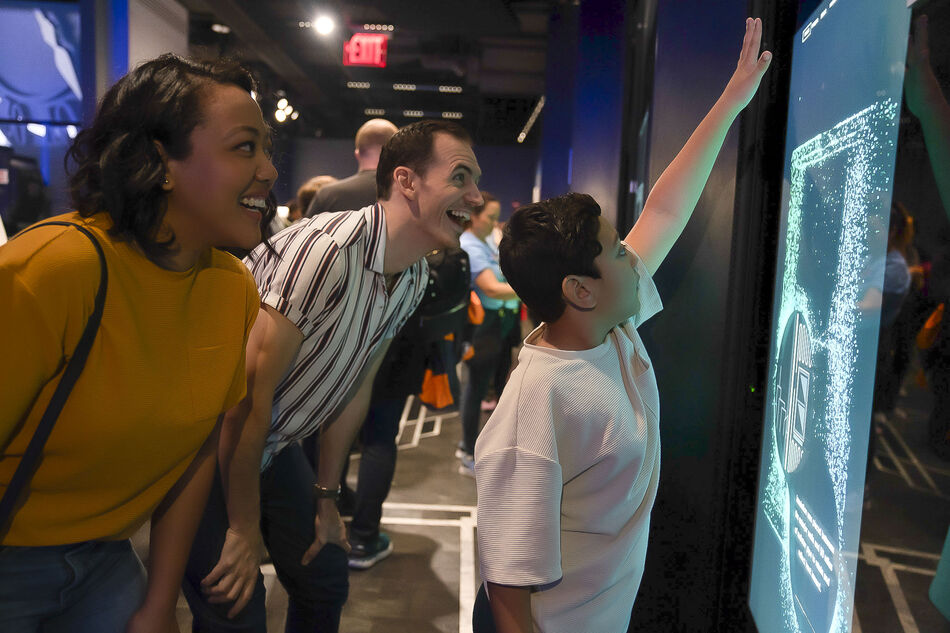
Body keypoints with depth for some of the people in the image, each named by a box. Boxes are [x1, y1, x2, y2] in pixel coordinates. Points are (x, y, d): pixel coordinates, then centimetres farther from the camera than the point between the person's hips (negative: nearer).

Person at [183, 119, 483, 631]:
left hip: (276, 444, 8)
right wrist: (243, 529, -18)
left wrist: (326, 494, 10)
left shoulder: (414, 279, -4)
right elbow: (248, 393, -28)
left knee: (326, 584, 15)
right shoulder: (328, 249, -31)